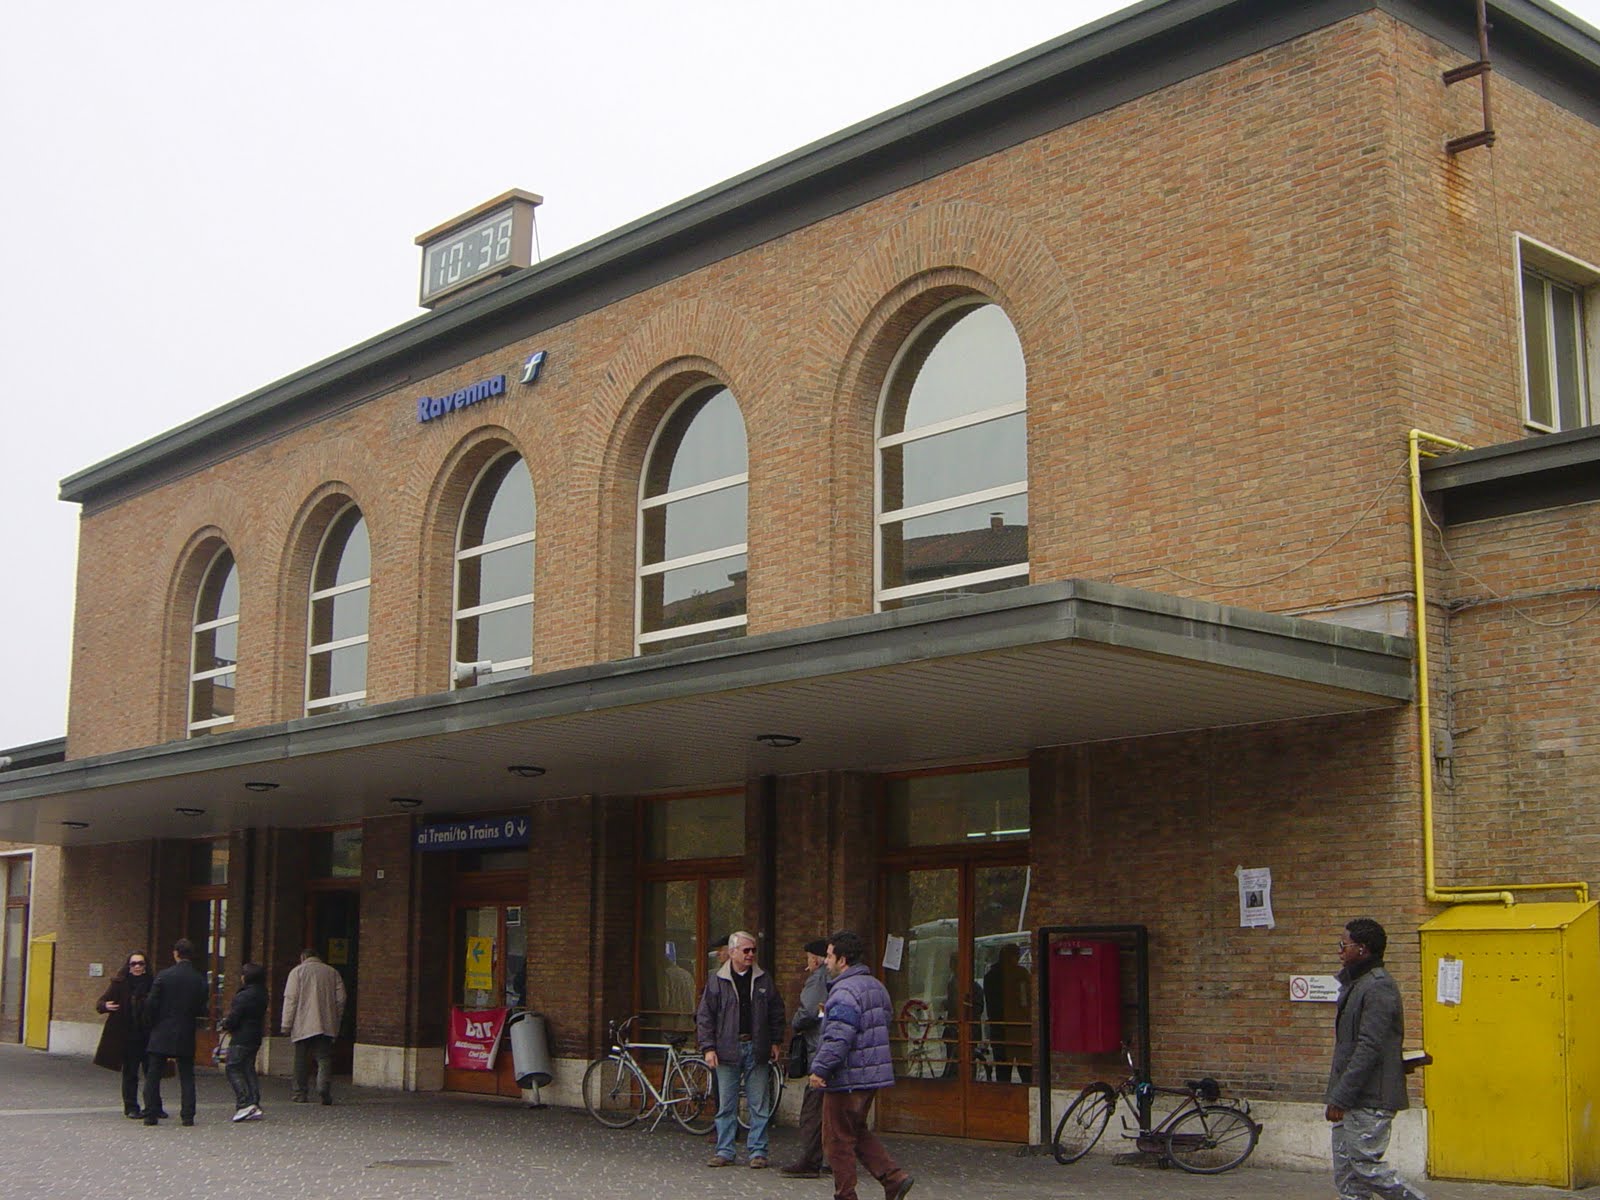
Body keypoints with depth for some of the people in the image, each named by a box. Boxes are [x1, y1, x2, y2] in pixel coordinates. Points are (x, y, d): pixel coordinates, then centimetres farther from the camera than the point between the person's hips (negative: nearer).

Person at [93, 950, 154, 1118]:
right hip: (128, 1036, -1)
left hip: (148, 1036, 1)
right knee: (130, 1073, 4)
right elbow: (100, 1002, 1)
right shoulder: (120, 984, -1)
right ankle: (131, 1107, 12)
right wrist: (105, 1006, -21)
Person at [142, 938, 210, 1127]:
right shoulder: (200, 981, -2)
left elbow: (151, 1003, -9)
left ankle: (151, 1114, 5)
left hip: (161, 1035, -2)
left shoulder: (164, 976, -9)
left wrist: (151, 1024, 7)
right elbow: (202, 1009, 1)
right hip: (186, 1036, 2)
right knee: (187, 1077, 9)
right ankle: (188, 1116, 4)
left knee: (153, 1076, 7)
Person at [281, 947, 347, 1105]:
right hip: (326, 1025, 2)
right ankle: (324, 1085, -23)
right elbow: (340, 999, 9)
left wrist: (286, 1025, -1)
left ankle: (300, 1093, 11)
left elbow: (290, 999, -3)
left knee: (302, 1061, 7)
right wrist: (336, 1022, 16)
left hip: (303, 1025, -2)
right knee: (324, 1058, -1)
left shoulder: (297, 972, 3)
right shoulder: (333, 972, 12)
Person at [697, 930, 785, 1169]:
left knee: (759, 1105, 3)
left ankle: (758, 1151, 9)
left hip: (757, 1050, 1)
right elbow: (704, 1016, 1)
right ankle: (724, 1151, 12)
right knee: (726, 1105, 4)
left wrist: (776, 1041, 10)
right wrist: (708, 1048, -5)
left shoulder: (764, 981, 7)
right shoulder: (717, 982, 1)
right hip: (728, 1050, -1)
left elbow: (776, 1012, 15)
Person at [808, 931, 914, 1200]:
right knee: (859, 1132, 20)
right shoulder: (876, 987, 13)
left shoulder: (845, 992, -19)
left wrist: (820, 1069, -21)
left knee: (838, 1140, 2)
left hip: (846, 1078, -10)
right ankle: (894, 1177, 8)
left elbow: (838, 1038, -26)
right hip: (874, 1074, 10)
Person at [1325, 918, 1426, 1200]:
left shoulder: (1378, 988, -16)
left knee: (1367, 1167, -6)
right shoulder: (1354, 984, 17)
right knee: (1346, 1174, 9)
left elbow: (1369, 1049, -22)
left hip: (1369, 1100, -10)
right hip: (1351, 1100, 10)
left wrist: (1340, 1097, -22)